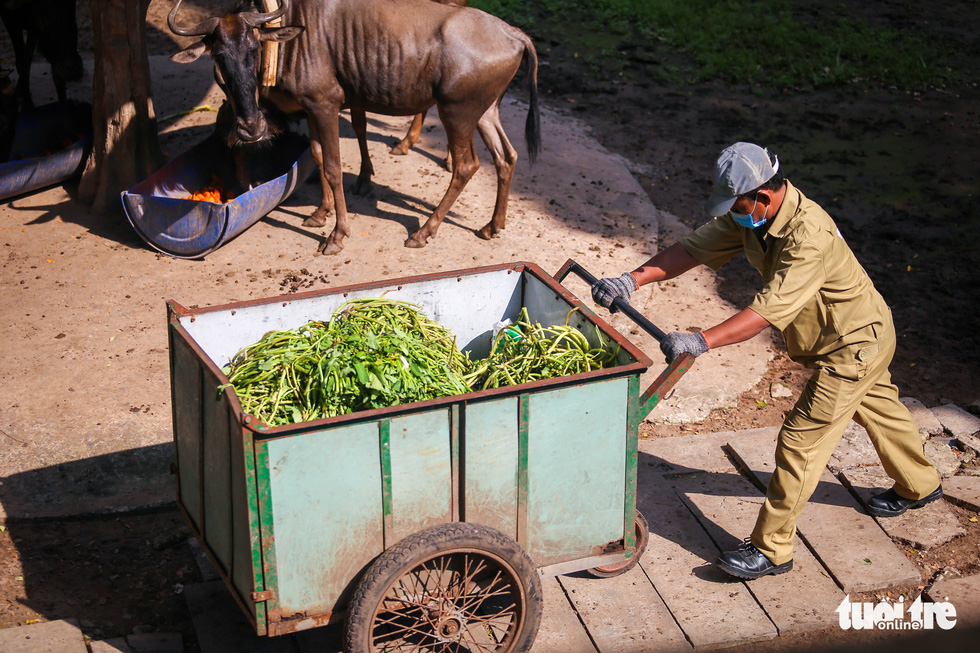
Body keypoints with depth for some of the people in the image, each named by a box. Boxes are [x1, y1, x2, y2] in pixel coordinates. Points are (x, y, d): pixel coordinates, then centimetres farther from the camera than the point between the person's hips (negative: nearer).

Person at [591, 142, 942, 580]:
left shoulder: (809, 236, -38)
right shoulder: (749, 217, -11)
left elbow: (770, 309, -42)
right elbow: (694, 248, -13)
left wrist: (702, 341, -50)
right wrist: (634, 279, -28)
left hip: (853, 346, -10)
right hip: (855, 335, 10)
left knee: (800, 440, -7)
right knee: (877, 408, 30)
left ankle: (771, 549, 3)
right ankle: (919, 486, 55)